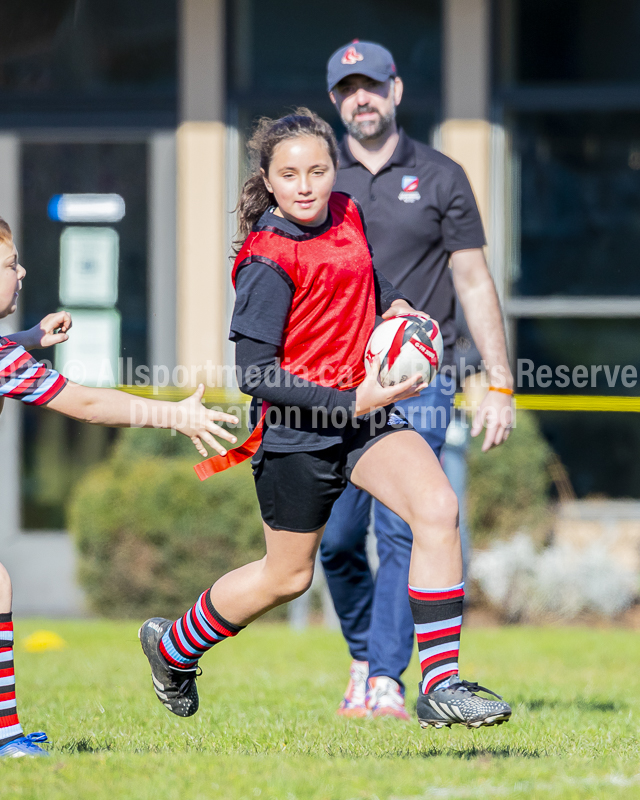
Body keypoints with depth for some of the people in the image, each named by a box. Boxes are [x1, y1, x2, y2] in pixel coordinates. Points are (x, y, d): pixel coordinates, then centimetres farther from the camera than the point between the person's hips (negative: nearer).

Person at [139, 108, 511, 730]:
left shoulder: (346, 215, 3)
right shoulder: (269, 262, -19)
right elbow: (253, 373, -21)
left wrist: (394, 304, 6)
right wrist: (351, 402, -25)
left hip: (365, 408, 6)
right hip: (298, 432, -6)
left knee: (437, 509, -18)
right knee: (287, 576, 10)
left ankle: (440, 686, -15)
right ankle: (172, 647, 38)